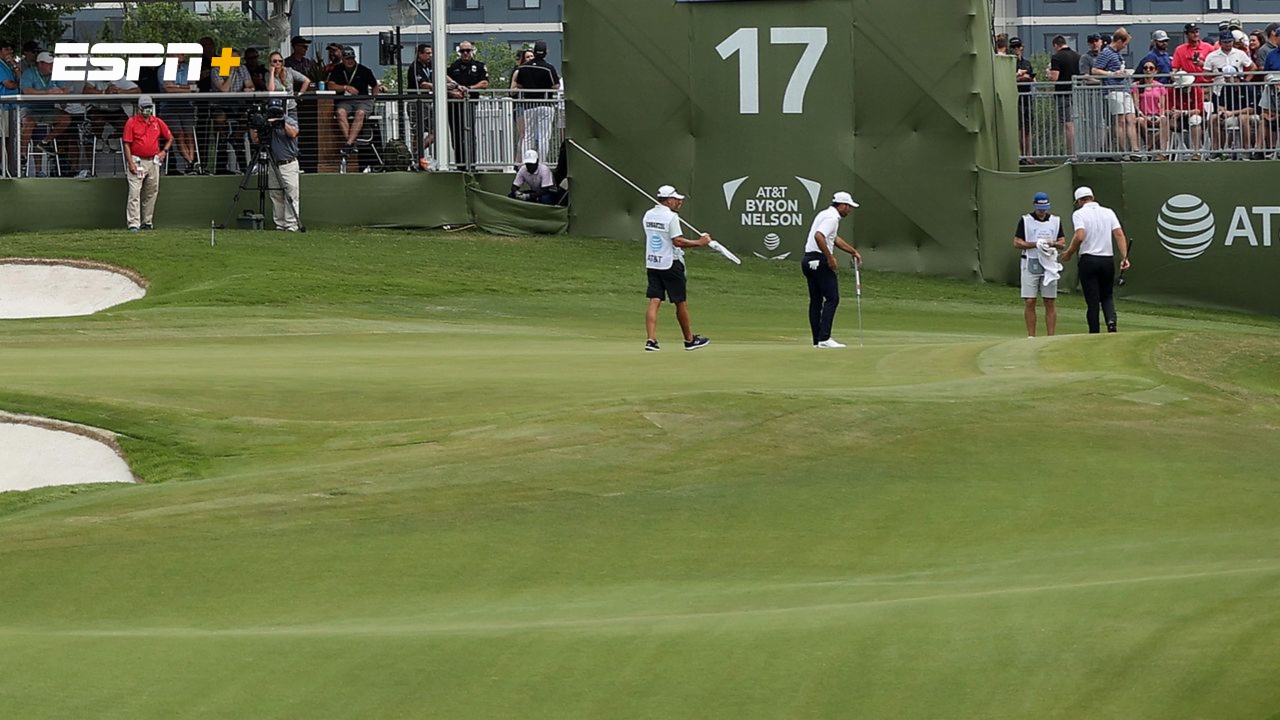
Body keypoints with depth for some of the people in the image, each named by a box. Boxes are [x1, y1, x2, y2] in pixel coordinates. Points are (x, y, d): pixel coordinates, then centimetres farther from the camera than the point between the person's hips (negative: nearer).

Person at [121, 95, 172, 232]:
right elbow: (127, 144, -7)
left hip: (153, 162, 5)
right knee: (134, 193, -12)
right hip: (137, 161, -5)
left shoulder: (158, 122, 8)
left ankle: (147, 222, 20)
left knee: (151, 193, 10)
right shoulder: (131, 122, -4)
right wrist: (130, 163, -14)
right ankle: (133, 224, -16)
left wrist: (164, 151, 4)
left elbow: (170, 138, 20)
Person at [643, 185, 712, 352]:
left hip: (651, 263, 6)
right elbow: (677, 241, -20)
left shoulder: (648, 215, 7)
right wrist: (699, 243, -11)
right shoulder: (671, 217, -15)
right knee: (681, 303, 7)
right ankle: (690, 340, 18)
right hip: (670, 264, -6)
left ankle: (651, 340, -13)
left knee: (654, 301, 0)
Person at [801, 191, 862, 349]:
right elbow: (819, 236, -27)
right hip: (820, 260, -10)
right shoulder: (832, 218, -12)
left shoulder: (826, 214, 20)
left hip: (809, 260, 10)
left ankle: (817, 339, 11)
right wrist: (830, 258, -21)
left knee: (816, 300, 10)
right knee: (832, 298, -9)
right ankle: (824, 338, -16)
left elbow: (835, 239, 33)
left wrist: (853, 251, 38)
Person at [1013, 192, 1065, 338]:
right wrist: (1036, 244, -15)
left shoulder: (1055, 221, 11)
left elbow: (1062, 243, 11)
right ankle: (1031, 336, 1)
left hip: (1049, 264, 2)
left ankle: (1051, 336, 0)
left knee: (1050, 302, -1)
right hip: (1030, 264, -2)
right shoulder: (1025, 221, 4)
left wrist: (1051, 243, -12)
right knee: (1029, 302, -4)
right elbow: (1017, 243, -1)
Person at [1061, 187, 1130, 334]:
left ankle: (1095, 334, 1)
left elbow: (1080, 237, -19)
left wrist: (1069, 253, -5)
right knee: (1107, 296, 15)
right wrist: (1124, 257, -5)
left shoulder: (1079, 214, -4)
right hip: (1108, 260, 4)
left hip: (1088, 260, -4)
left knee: (1092, 300, 2)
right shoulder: (1108, 212, 9)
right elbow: (1119, 235, -1)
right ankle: (1111, 321, -12)